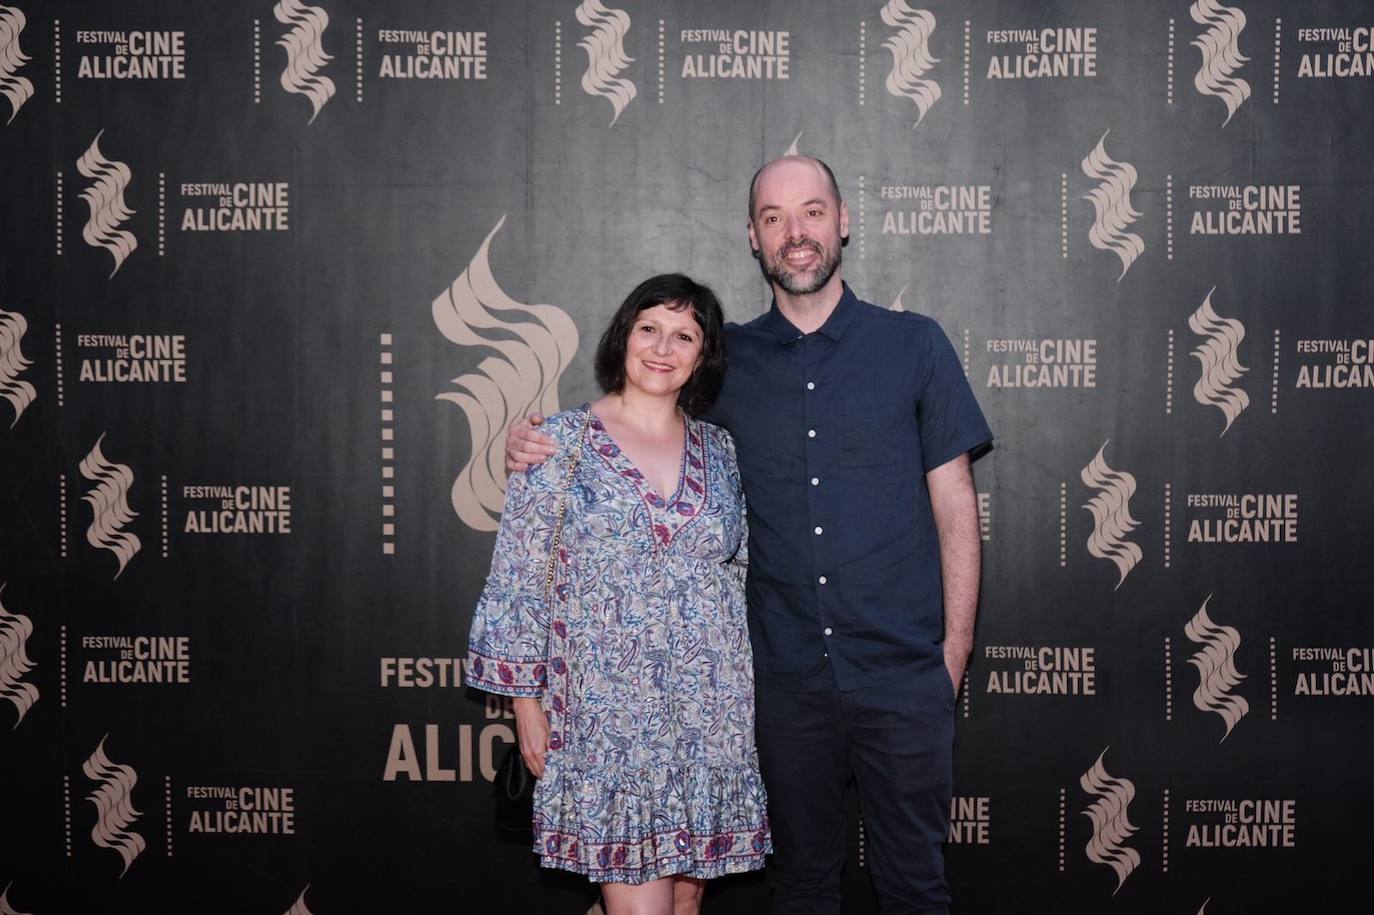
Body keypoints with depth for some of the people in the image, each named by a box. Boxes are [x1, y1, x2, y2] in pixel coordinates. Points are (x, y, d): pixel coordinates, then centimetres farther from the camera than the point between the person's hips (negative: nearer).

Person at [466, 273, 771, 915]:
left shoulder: (719, 451, 10)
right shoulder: (561, 442, 0)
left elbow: (743, 573, 15)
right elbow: (519, 576, -1)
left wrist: (751, 694, 12)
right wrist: (527, 702, -3)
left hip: (712, 712, 4)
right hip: (608, 711, -3)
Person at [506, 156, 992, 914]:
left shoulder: (914, 346, 1)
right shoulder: (728, 361, 5)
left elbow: (955, 508, 2)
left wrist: (954, 652, -2)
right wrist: (537, 446, -4)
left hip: (903, 676, -1)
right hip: (787, 677, 2)